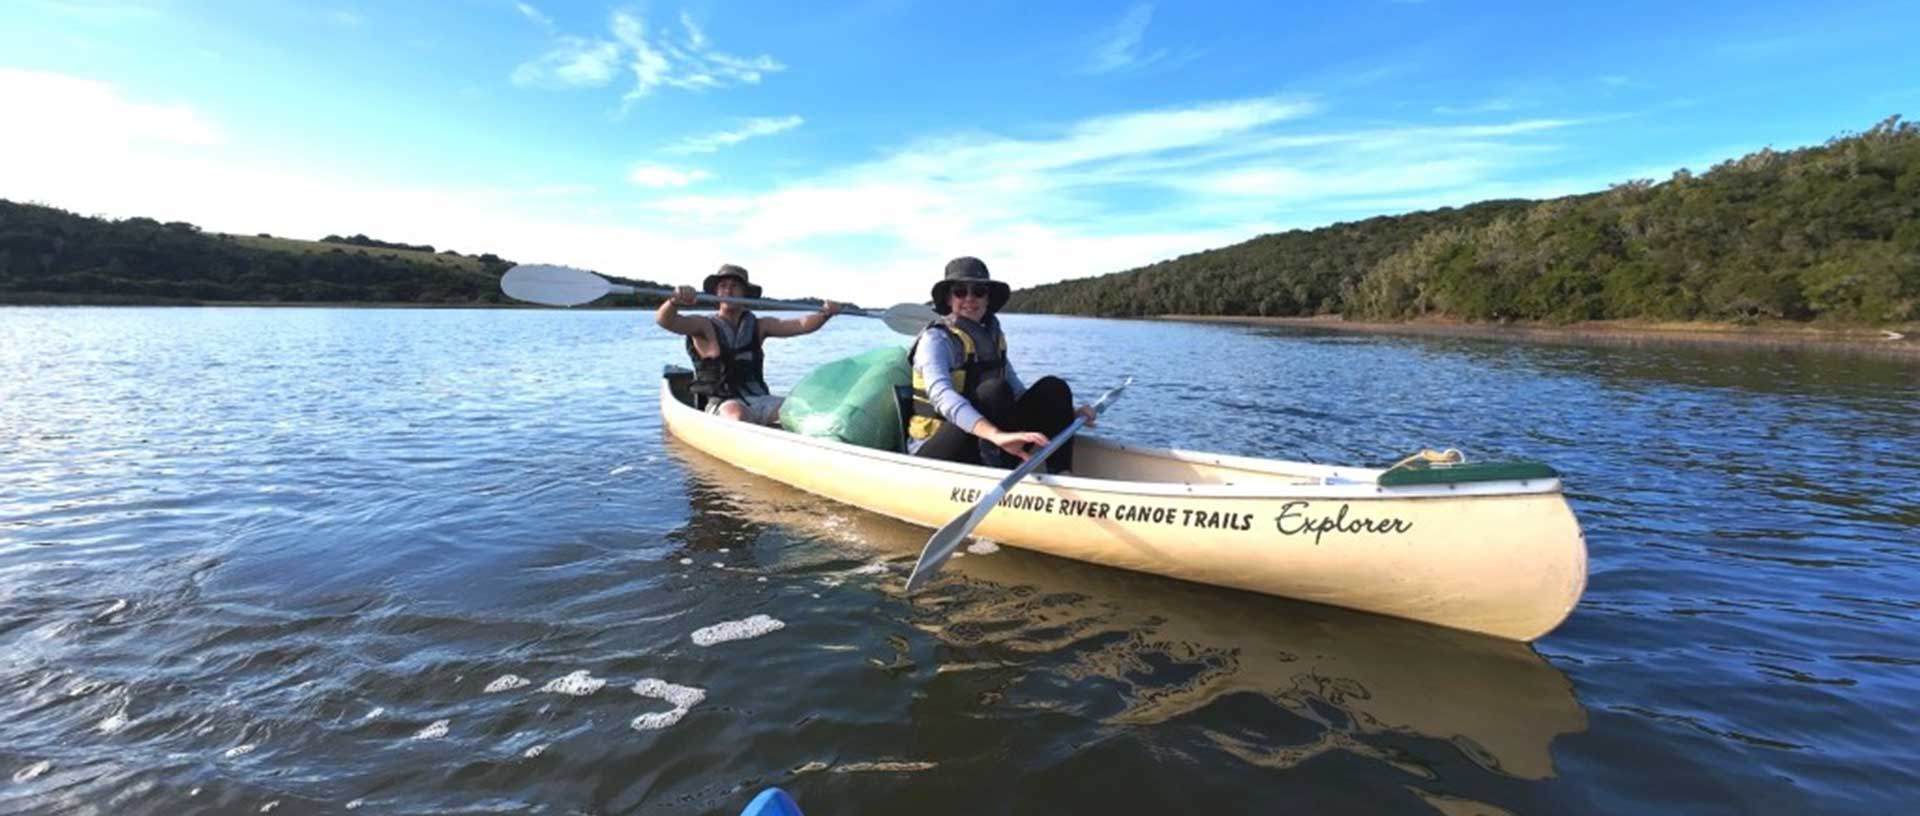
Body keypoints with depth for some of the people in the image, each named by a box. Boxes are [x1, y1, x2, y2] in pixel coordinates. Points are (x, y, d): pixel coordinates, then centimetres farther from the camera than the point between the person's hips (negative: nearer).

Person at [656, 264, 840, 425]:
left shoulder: (758, 326, 14)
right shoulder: (704, 325, 4)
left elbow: (801, 325, 5)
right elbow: (664, 320, -12)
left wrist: (825, 314, -14)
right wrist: (675, 301, -35)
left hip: (759, 400, 3)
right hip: (721, 403, -3)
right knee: (737, 414, -38)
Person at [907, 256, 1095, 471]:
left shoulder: (993, 337, 9)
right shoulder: (936, 339, -13)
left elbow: (1019, 392, 13)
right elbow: (941, 396, -32)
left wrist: (1067, 413, -2)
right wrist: (997, 435, -48)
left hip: (984, 450, 7)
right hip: (933, 453, -7)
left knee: (1053, 387, -6)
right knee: (994, 389, -30)